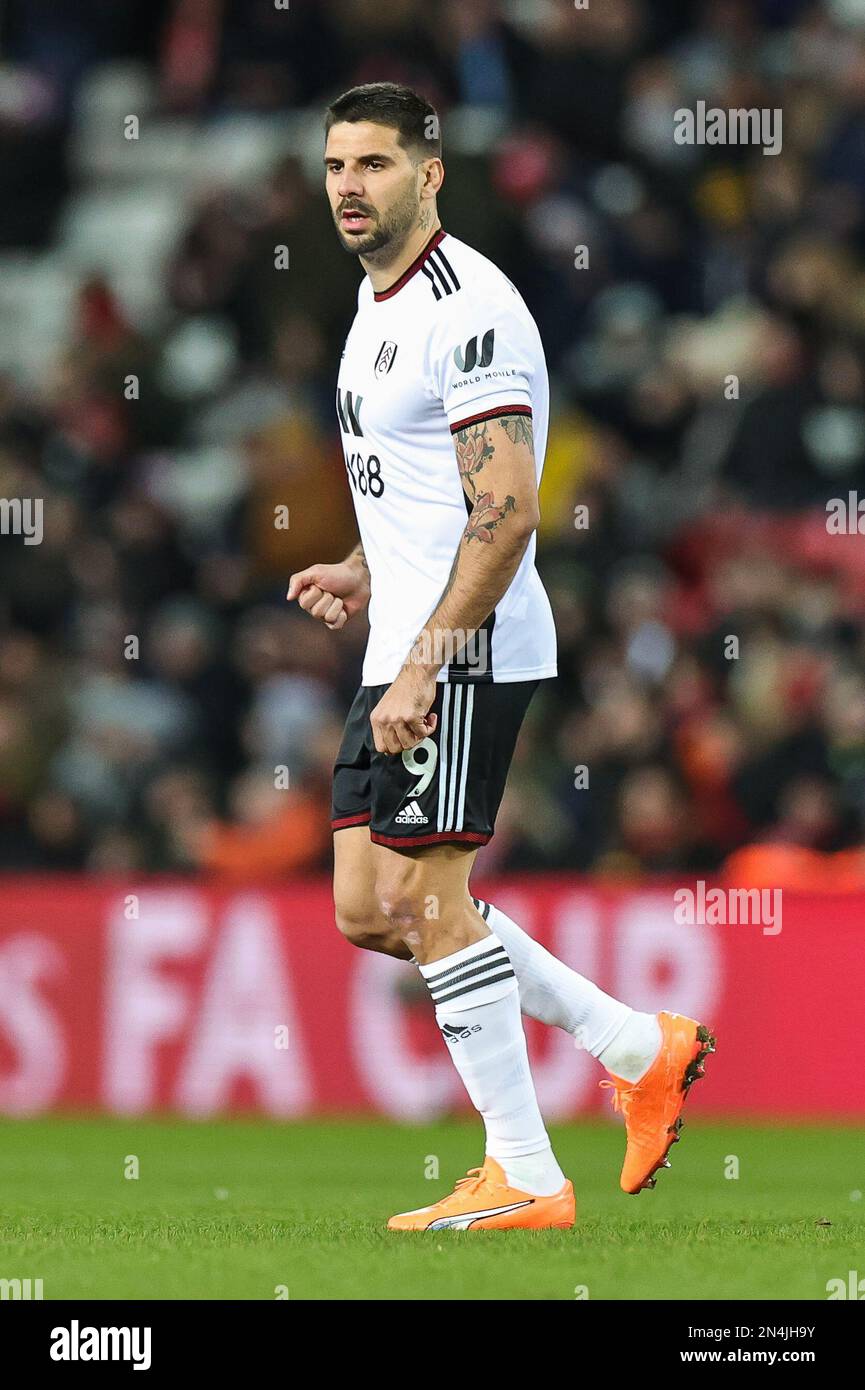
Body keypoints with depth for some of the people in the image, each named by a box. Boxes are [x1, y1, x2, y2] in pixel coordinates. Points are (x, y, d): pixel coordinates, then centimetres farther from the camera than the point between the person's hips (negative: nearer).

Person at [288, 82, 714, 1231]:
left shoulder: (468, 310, -16)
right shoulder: (379, 298, 16)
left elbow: (506, 514, -22)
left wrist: (425, 663, -25)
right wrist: (365, 571, 14)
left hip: (464, 658, -10)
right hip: (405, 651, 10)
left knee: (424, 901, -8)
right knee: (368, 912, 9)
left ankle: (525, 1181, 0)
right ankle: (641, 1051, 18)